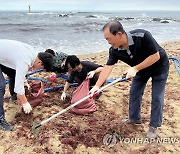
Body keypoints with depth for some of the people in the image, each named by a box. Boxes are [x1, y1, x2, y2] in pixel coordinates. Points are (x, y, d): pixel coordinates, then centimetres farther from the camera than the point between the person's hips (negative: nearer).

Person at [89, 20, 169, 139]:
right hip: (141, 68, 5)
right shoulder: (114, 50, -22)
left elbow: (156, 56, -32)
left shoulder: (142, 36, -38)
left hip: (159, 66, -5)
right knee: (134, 93, 10)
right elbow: (108, 67, -20)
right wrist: (97, 86, -27)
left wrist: (135, 69, -34)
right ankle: (135, 118, 31)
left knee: (157, 97, -1)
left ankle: (154, 126, 15)